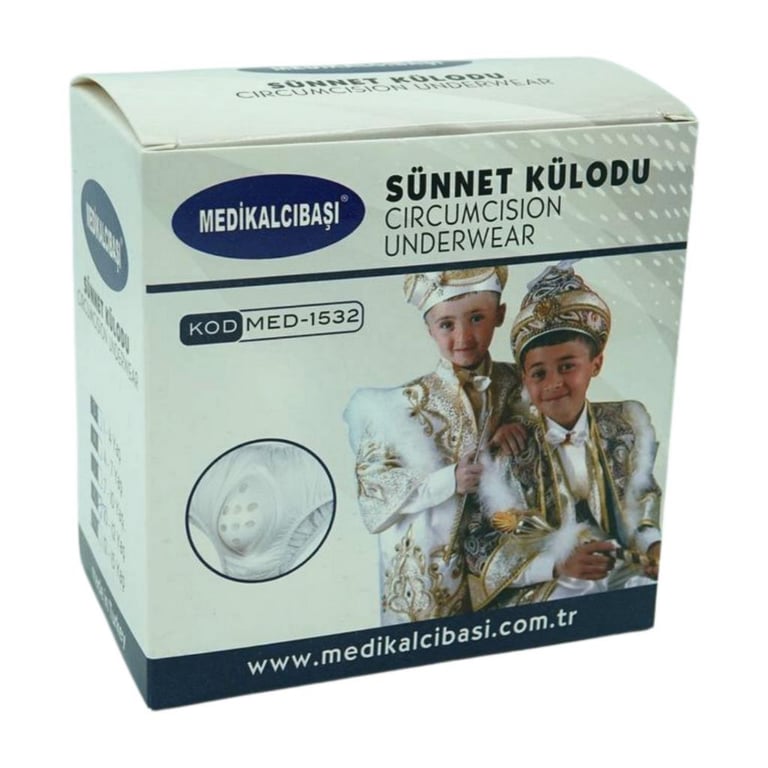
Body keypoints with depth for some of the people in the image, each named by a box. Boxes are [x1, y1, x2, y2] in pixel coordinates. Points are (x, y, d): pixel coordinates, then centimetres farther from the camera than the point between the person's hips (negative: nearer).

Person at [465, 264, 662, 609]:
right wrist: (557, 565, -21)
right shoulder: (509, 451, -2)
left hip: (626, 576, 4)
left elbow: (644, 501, 15)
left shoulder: (628, 424, 8)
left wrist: (652, 543, -9)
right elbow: (480, 549, -6)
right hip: (541, 591, -4)